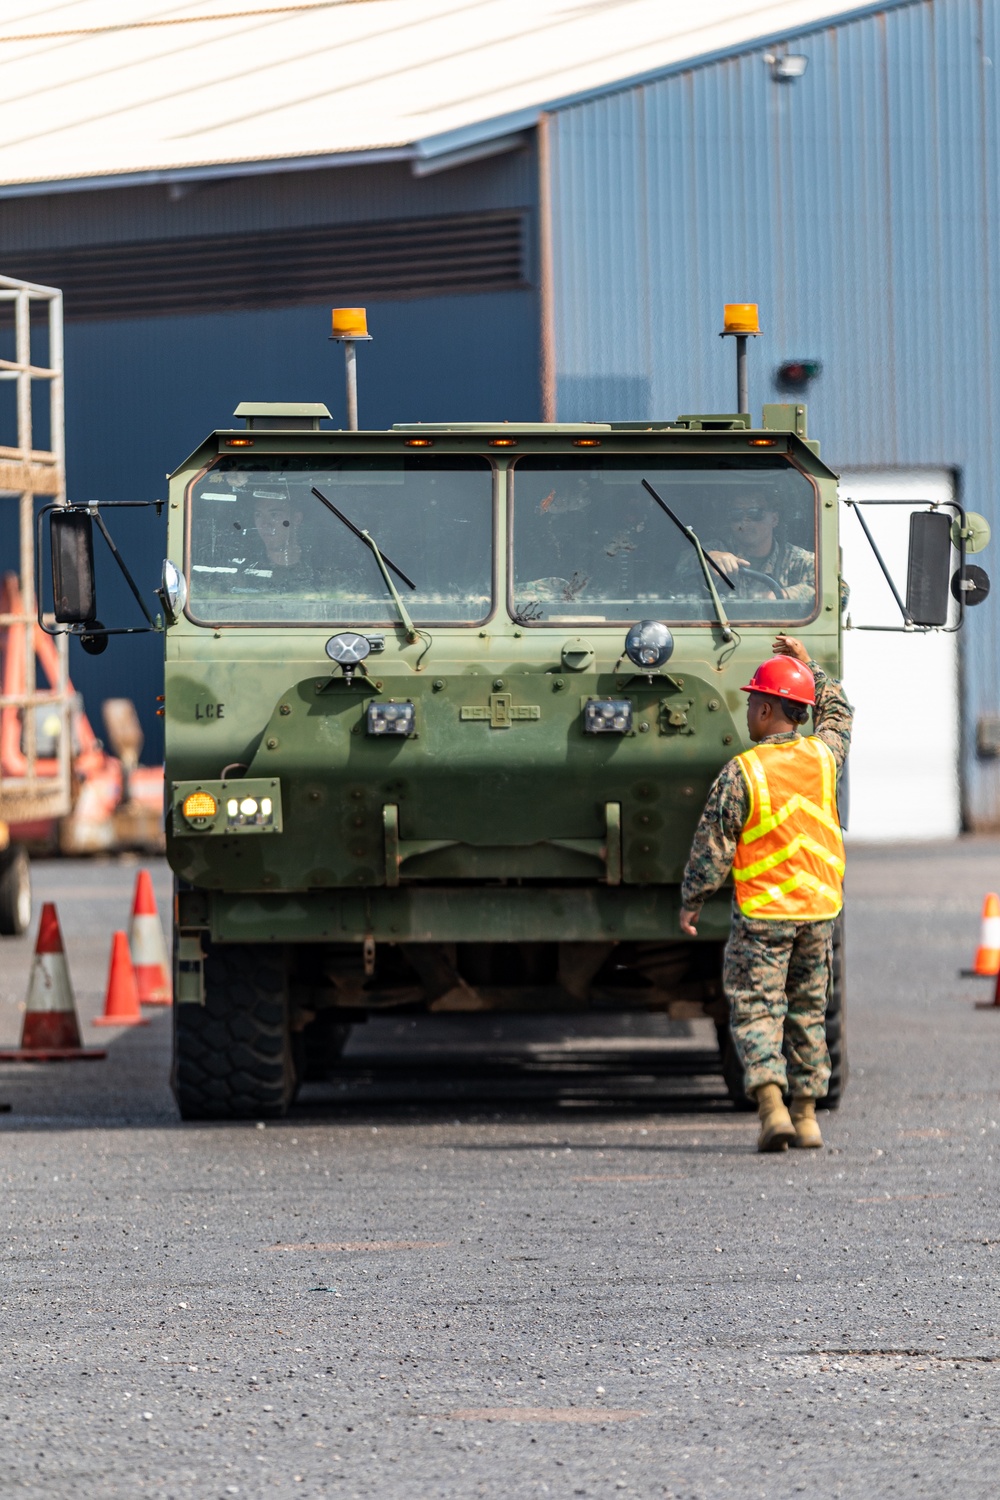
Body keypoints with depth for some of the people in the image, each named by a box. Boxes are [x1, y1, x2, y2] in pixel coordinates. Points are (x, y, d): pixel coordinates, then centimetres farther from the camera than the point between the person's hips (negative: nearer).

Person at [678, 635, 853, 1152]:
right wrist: (808, 666, 30)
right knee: (807, 1010, 14)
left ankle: (772, 1106, -19)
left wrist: (690, 901, 3)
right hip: (818, 908, 5)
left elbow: (713, 846, -9)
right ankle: (806, 1115, 15)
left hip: (762, 911, -5)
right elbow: (839, 714, 25)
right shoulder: (821, 757, 0)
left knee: (755, 1008, -2)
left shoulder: (741, 773, -14)